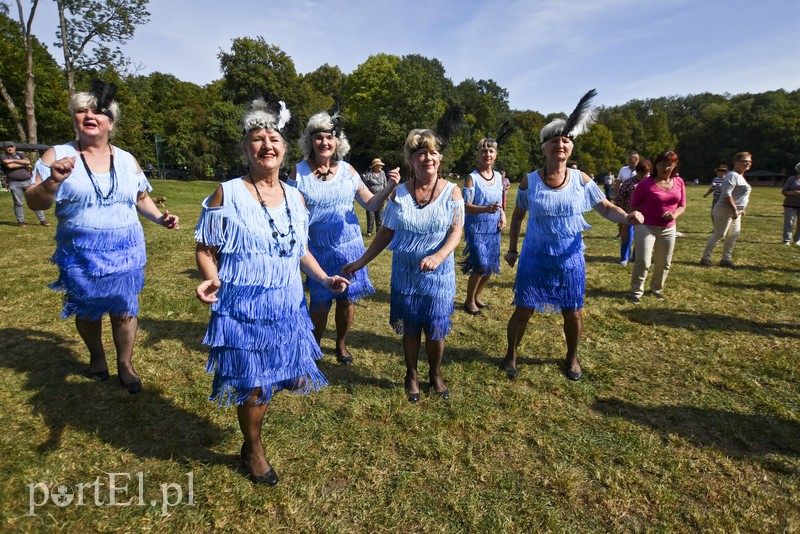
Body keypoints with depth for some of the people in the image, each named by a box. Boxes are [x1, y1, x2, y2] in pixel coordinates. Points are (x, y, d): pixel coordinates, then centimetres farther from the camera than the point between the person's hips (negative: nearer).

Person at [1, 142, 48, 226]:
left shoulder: (20, 155, 15)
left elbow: (28, 161, -5)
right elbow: (10, 166, -10)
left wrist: (13, 160, -9)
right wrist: (24, 164, -3)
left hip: (28, 181, 2)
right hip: (15, 183, -2)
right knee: (18, 203, 1)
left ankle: (42, 220, 3)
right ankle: (21, 221, 9)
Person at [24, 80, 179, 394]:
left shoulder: (127, 159, 6)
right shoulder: (58, 155, -3)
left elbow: (141, 198, 17)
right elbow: (35, 202, -6)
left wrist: (160, 218, -1)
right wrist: (53, 181, -25)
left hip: (125, 251, 1)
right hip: (80, 253, -1)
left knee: (124, 309, 5)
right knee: (87, 309, 14)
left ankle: (125, 365, 22)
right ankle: (97, 357, 40)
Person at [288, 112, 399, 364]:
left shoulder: (347, 170, 1)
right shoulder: (298, 171, -3)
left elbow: (370, 204, 1)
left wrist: (390, 187, -15)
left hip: (348, 245, 2)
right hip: (317, 248, -1)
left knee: (347, 299, 8)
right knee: (320, 303, 4)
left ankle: (341, 344, 34)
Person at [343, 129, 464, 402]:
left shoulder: (452, 191, -5)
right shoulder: (398, 194, -1)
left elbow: (456, 231, -12)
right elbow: (386, 233, 5)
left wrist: (438, 256, -31)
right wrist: (361, 261, 3)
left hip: (439, 274, -1)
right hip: (405, 273, 1)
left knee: (436, 329, 6)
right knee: (410, 328, 11)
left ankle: (436, 375, 33)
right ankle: (411, 376, 34)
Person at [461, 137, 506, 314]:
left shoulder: (498, 176, 8)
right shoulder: (472, 178, -10)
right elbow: (465, 206, -16)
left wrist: (502, 215, 0)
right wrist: (486, 209, -31)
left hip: (493, 228, 6)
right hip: (476, 228, -6)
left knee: (491, 266, 9)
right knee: (480, 266, -13)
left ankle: (477, 296, 31)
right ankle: (469, 301, 9)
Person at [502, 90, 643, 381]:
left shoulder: (581, 180, -4)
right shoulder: (529, 181, -6)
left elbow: (606, 207, 3)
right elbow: (517, 216, 5)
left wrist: (626, 216, -19)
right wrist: (512, 249, 5)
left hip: (570, 259, 1)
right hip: (534, 258, -1)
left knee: (572, 313, 11)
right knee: (523, 311, 4)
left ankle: (572, 358, 37)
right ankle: (511, 356, 28)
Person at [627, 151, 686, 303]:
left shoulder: (679, 182, 3)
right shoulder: (646, 183, -11)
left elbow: (682, 206, 10)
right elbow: (633, 207, -5)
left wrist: (674, 215, -13)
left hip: (668, 229, 5)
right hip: (646, 227, -5)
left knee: (664, 263, 12)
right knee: (643, 261, -11)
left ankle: (657, 289, 32)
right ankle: (636, 292, 4)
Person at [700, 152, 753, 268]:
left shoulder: (741, 176, 18)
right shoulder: (733, 175, -14)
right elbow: (726, 194, -23)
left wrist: (740, 210, 19)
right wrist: (734, 210, -23)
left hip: (735, 211, 10)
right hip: (725, 211, -10)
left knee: (734, 234, 12)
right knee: (719, 234, -8)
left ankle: (726, 259, 20)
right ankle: (706, 258, 0)